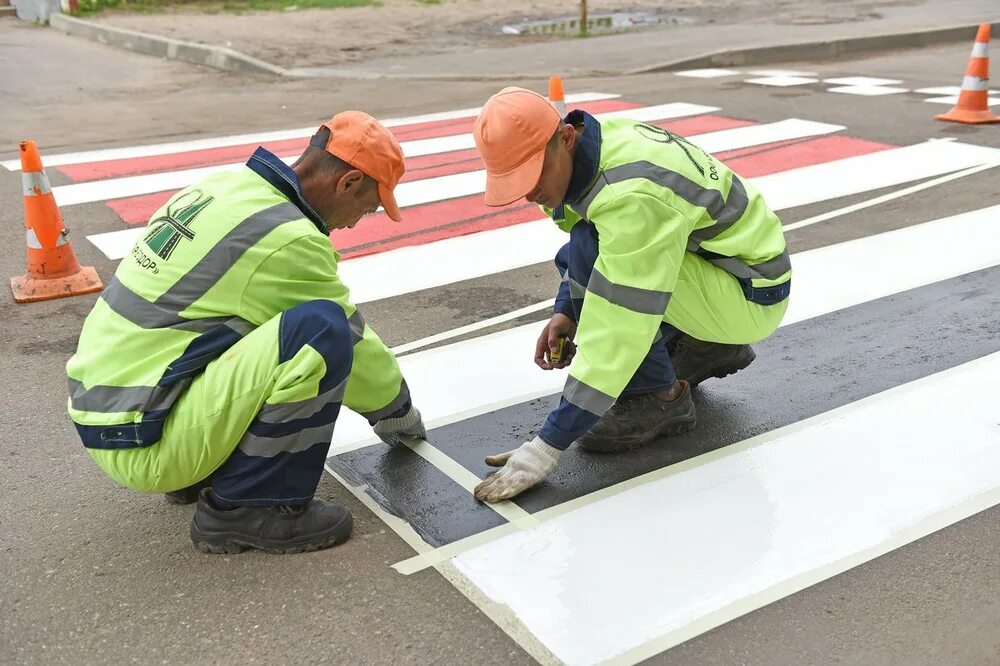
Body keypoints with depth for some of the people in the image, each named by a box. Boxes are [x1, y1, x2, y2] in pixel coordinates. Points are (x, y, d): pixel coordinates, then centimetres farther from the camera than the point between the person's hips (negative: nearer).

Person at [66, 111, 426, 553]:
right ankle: (244, 509, -8)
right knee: (323, 331, -20)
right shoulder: (288, 239, -18)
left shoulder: (223, 187, 9)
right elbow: (352, 344, -5)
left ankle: (197, 475, 14)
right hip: (144, 444, -9)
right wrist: (400, 416, 14)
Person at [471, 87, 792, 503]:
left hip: (753, 295, -9)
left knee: (588, 256, -26)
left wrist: (549, 445, -31)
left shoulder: (633, 195, -34)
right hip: (713, 253, 9)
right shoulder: (596, 145, -7)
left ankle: (660, 399, -9)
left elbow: (621, 327, -34)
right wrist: (566, 310, -4)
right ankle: (707, 348, 14)